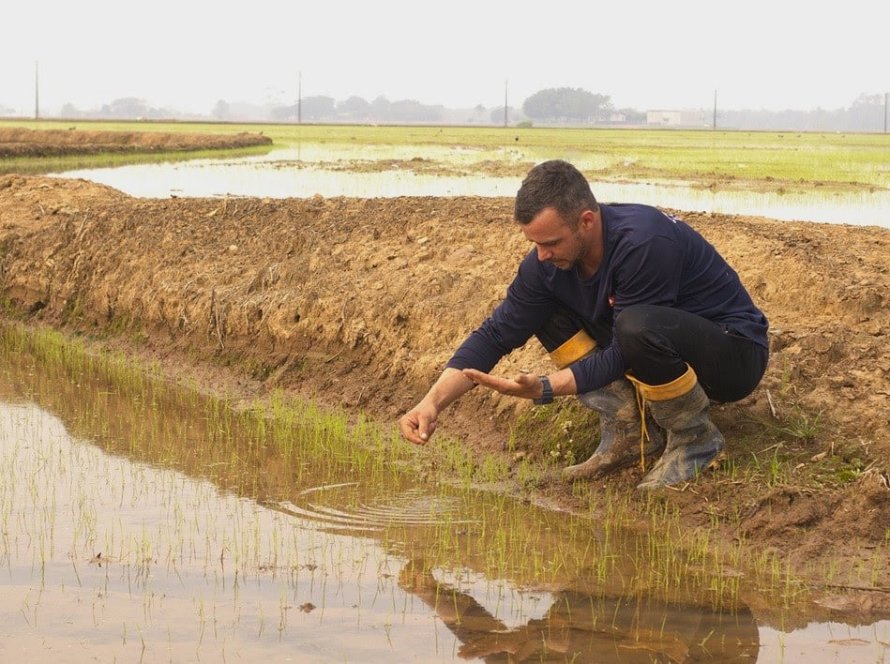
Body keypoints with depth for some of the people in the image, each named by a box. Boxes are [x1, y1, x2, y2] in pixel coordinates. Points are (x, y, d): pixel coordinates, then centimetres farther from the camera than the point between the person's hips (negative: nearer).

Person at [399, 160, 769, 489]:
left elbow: (622, 354, -28)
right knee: (546, 311, -4)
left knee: (638, 326, -37)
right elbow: (496, 333, -8)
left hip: (735, 355, -7)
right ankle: (630, 431, -4)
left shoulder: (645, 243, -31)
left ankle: (696, 440, -12)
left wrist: (544, 389, -35)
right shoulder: (549, 261, -10)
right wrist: (433, 402, -20)